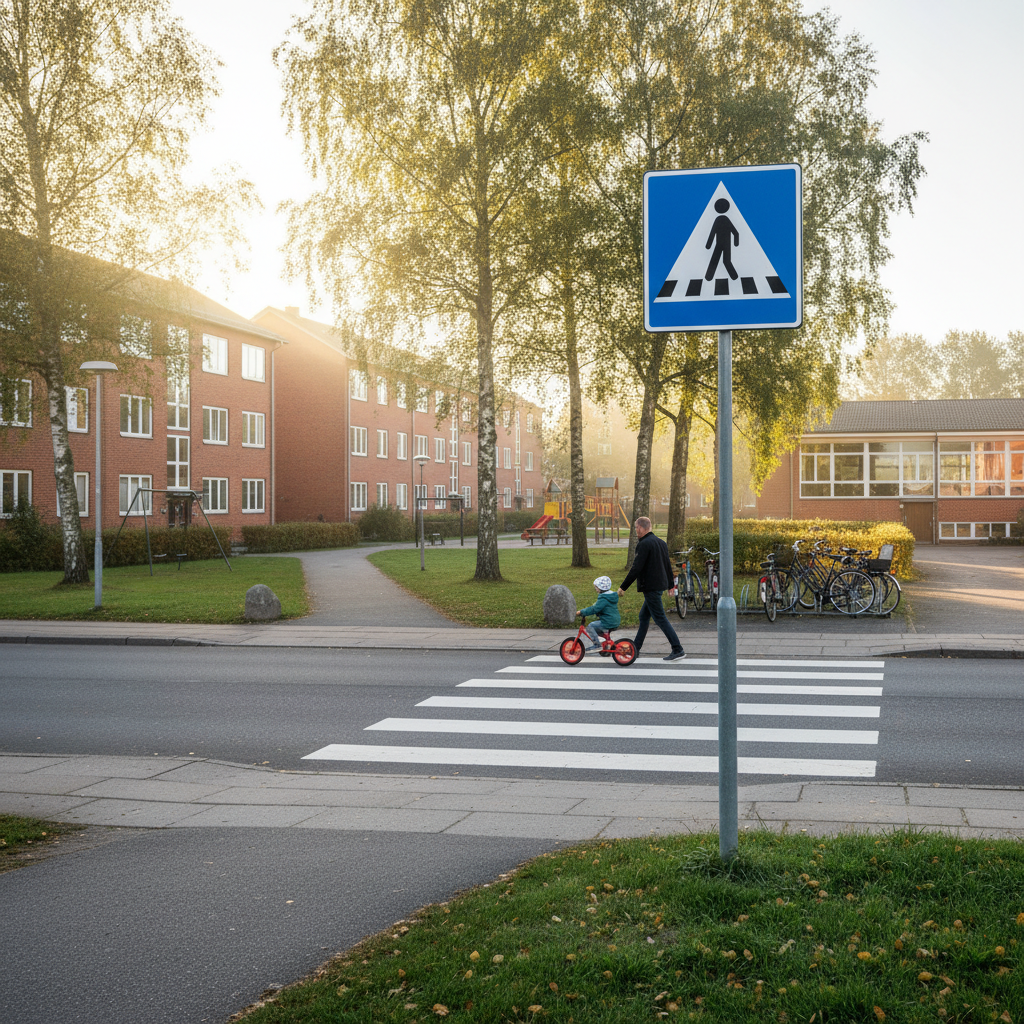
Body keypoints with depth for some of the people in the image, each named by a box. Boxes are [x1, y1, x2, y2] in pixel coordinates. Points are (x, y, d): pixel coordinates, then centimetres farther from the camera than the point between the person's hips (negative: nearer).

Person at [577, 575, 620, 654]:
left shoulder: (604, 599, -17)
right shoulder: (610, 596, 16)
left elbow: (594, 609, -24)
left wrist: (581, 612, -20)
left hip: (608, 623, -11)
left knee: (590, 626, -12)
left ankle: (597, 645, -13)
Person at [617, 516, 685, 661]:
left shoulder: (644, 544, -16)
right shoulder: (661, 542, 13)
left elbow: (636, 569, -19)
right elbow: (668, 565, 19)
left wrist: (623, 587, -13)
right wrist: (670, 585, 28)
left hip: (651, 587, -10)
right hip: (660, 584, 10)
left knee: (660, 618, -7)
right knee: (644, 616, 17)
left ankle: (678, 650, -9)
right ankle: (635, 648, 25)